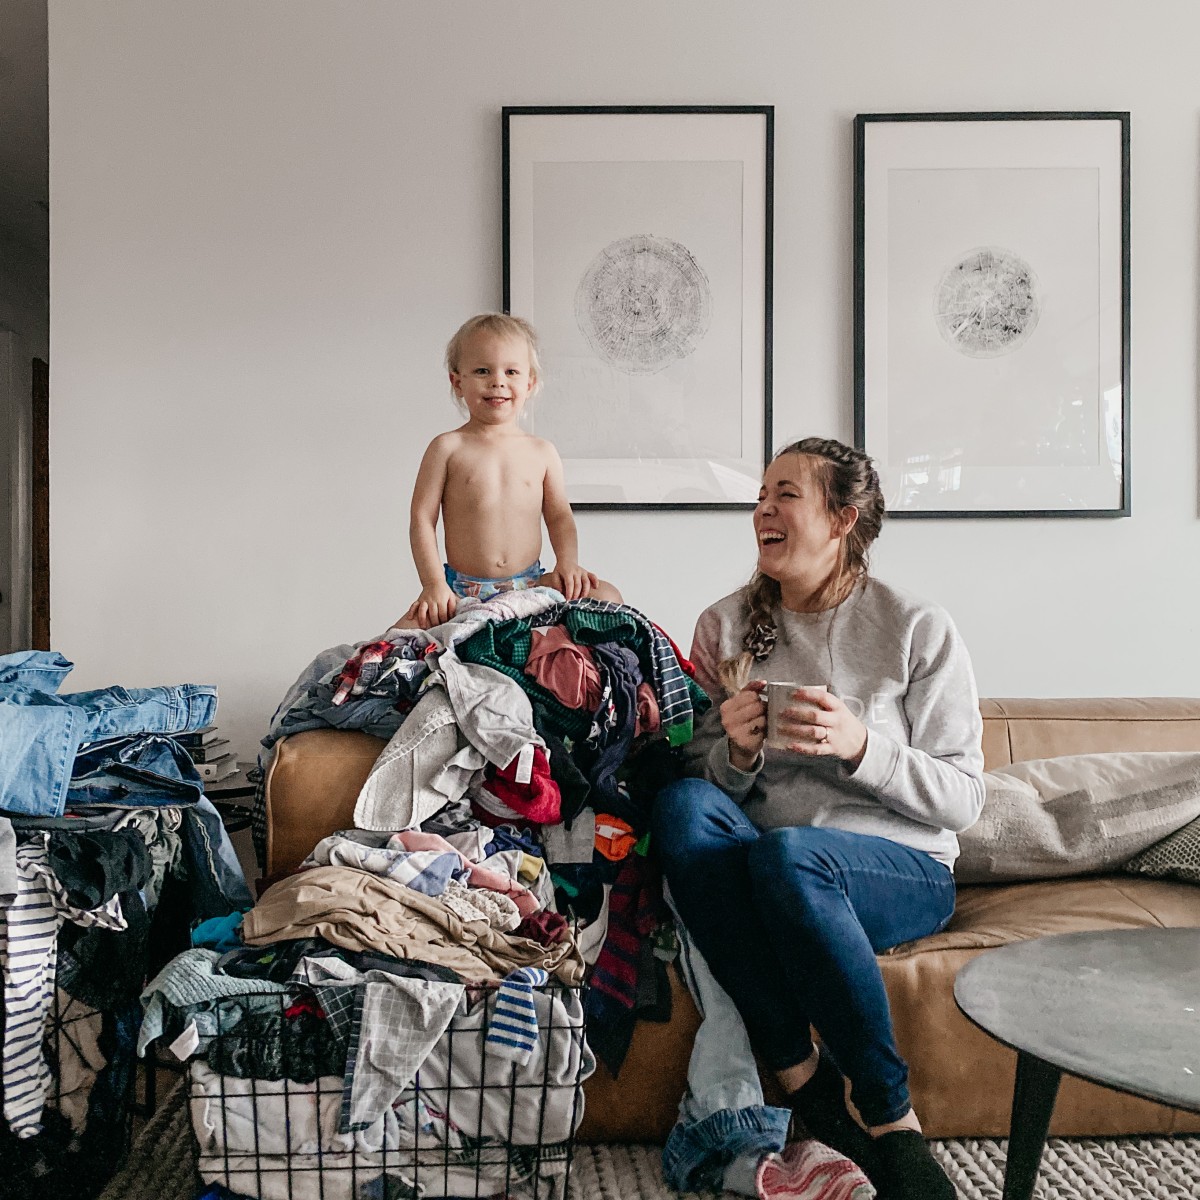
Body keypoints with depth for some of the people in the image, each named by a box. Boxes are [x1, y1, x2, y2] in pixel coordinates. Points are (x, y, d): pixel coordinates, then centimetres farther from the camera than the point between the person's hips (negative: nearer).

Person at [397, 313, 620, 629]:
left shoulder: (542, 452, 8)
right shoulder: (448, 447, 0)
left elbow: (560, 517, 13)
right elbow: (422, 519, -3)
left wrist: (567, 562, -6)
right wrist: (434, 583, -14)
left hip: (531, 586, 3)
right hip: (462, 591, -2)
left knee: (607, 596, -17)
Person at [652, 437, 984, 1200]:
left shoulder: (918, 629, -1)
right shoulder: (727, 626, 9)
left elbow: (963, 799, -3)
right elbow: (706, 779, 9)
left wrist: (860, 746, -19)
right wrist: (736, 751, -14)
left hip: (902, 869, -3)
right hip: (766, 872, 3)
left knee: (787, 852, -36)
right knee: (683, 806, -29)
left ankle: (892, 1121, -19)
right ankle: (808, 1084, -24)